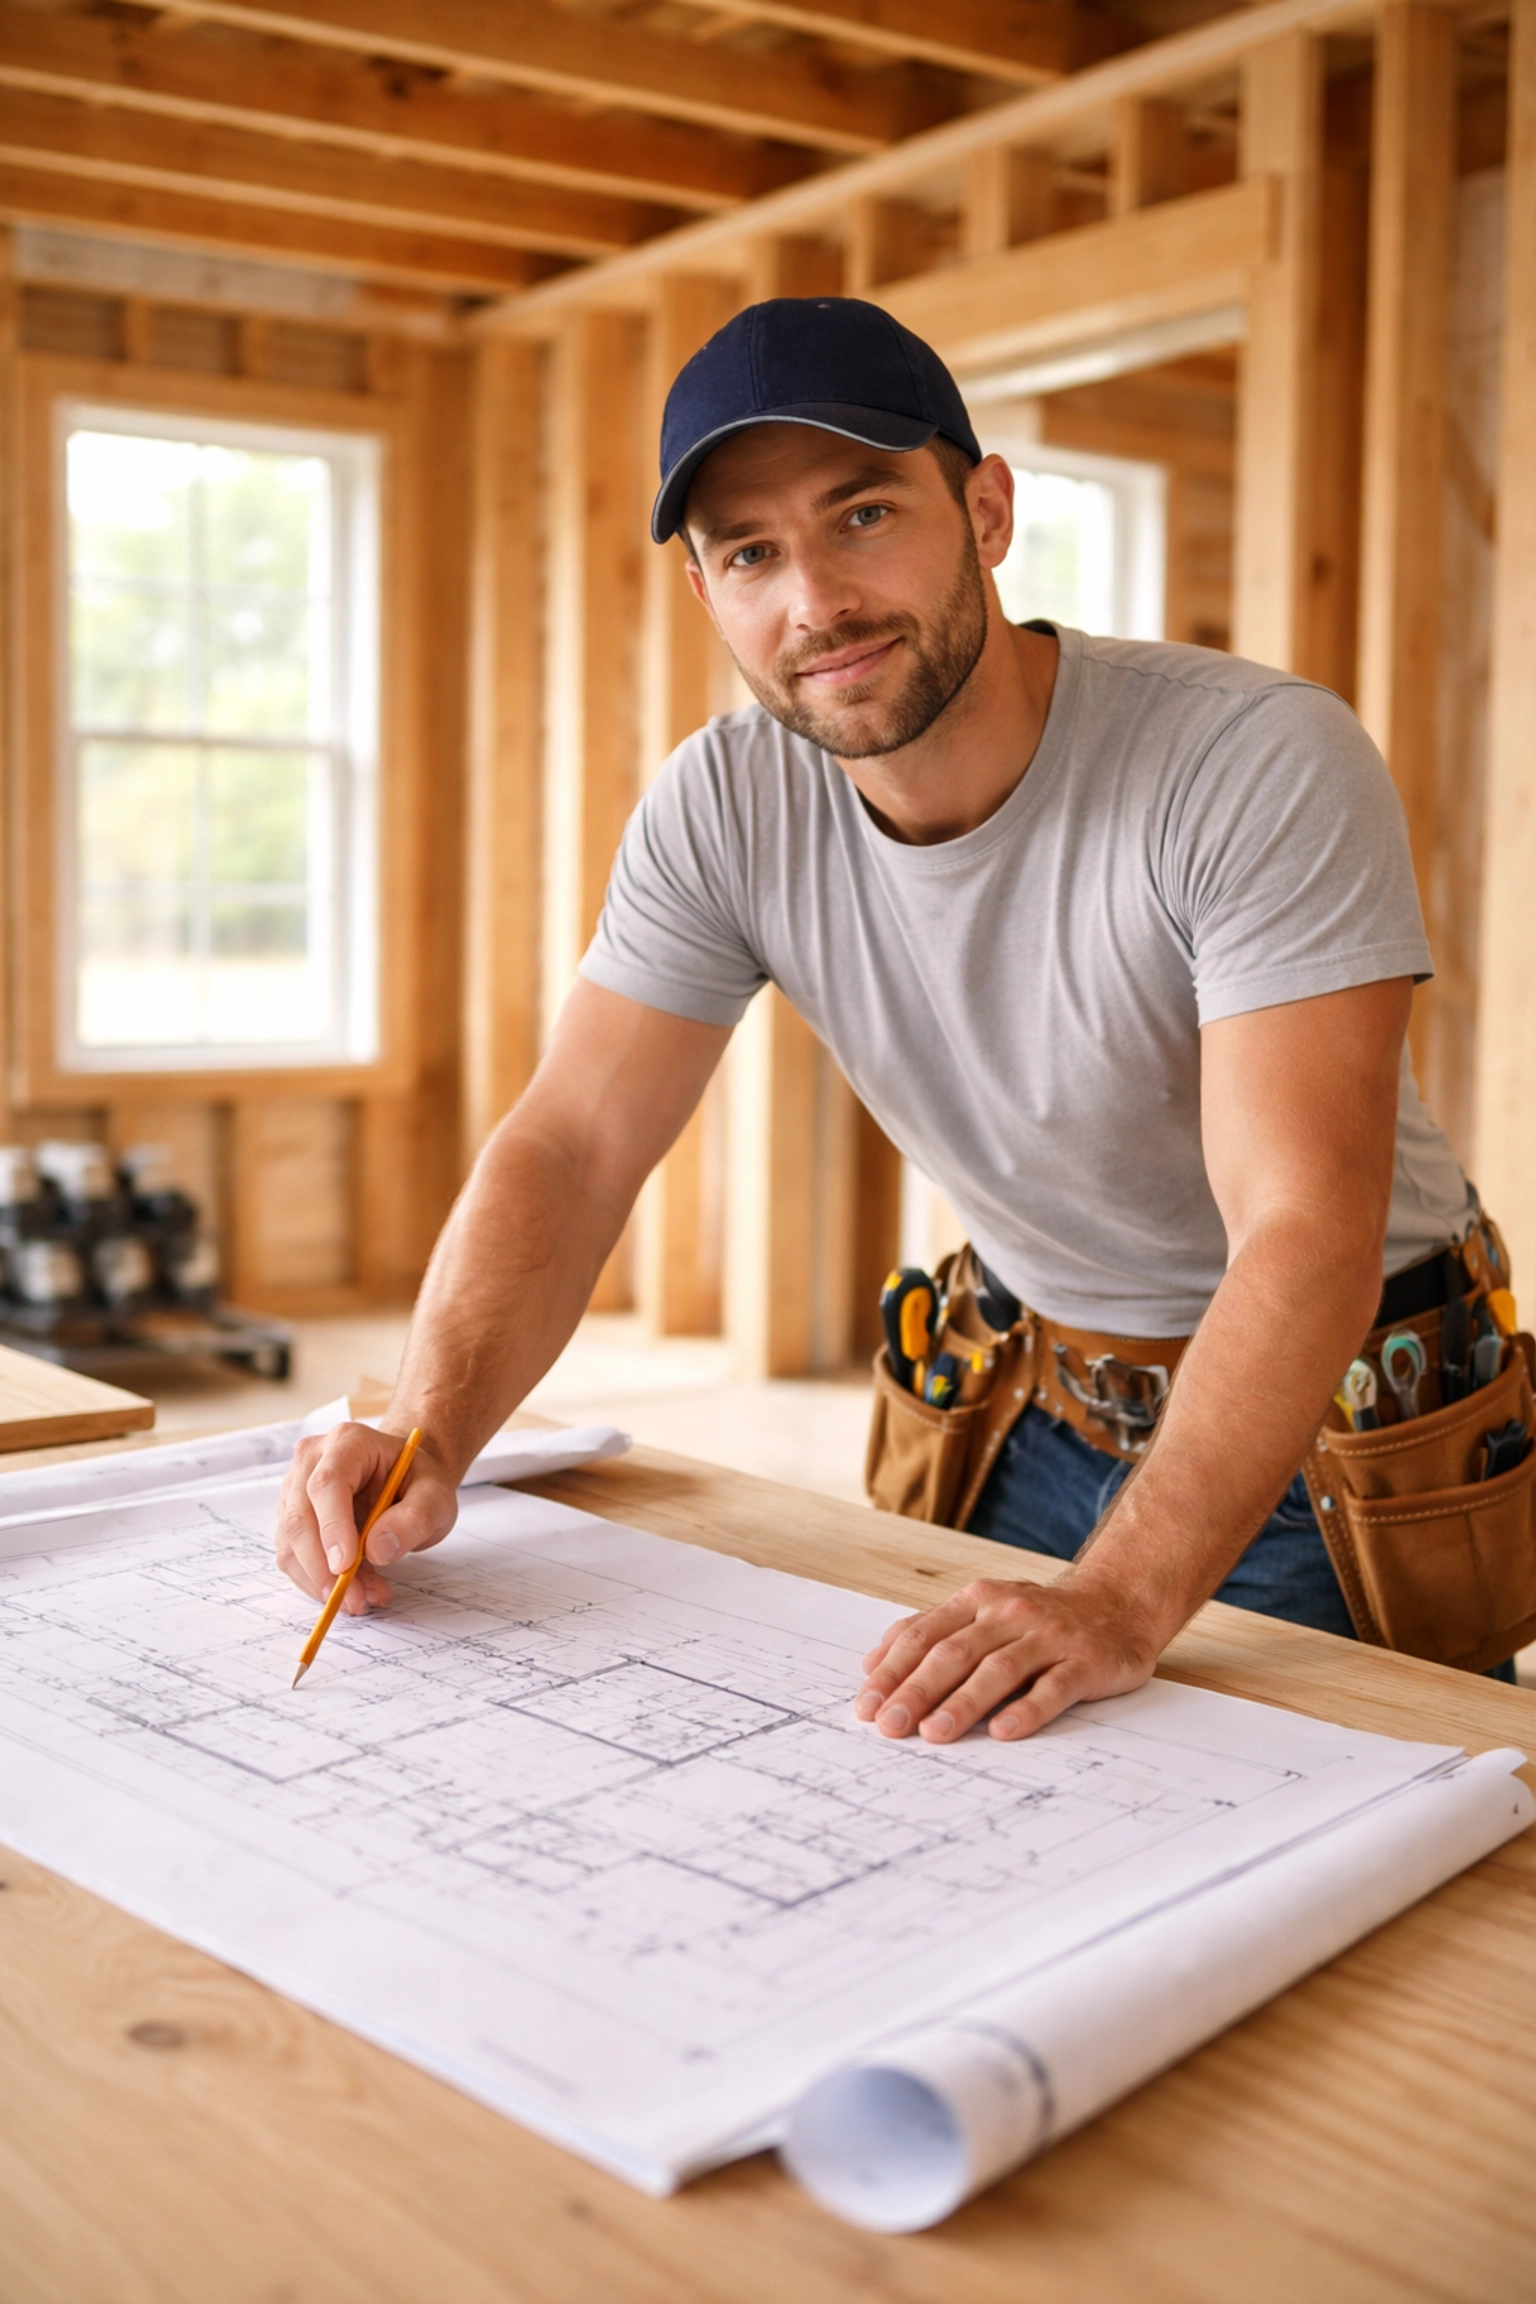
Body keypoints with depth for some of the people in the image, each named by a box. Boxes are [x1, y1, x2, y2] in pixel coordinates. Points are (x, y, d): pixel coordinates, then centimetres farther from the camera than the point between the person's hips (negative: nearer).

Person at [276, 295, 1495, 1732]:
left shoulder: (1266, 765, -27)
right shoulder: (721, 809, -11)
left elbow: (1304, 1234, -34)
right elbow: (569, 1147, -12)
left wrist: (1119, 1598, -46)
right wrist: (426, 1435, -29)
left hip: (1314, 1425, -3)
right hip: (1030, 1415, 4)